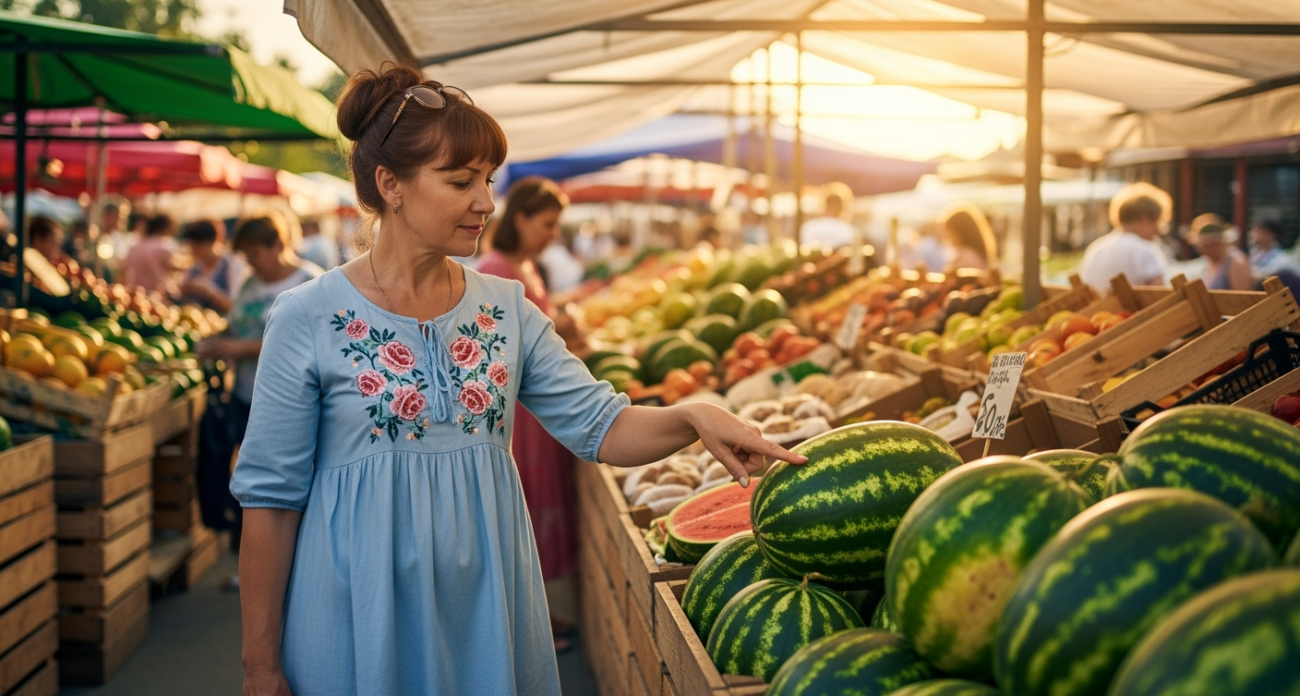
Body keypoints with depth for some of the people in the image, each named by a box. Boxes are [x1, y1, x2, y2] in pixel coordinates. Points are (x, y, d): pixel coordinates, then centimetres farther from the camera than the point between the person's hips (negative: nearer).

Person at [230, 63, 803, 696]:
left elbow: (599, 426, 1)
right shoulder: (309, 320, -9)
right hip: (362, 619, -4)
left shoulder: (507, 310, 4)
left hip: (489, 610, 4)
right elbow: (272, 500, -6)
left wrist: (692, 417, -19)